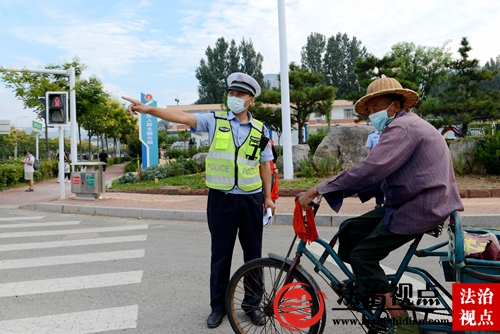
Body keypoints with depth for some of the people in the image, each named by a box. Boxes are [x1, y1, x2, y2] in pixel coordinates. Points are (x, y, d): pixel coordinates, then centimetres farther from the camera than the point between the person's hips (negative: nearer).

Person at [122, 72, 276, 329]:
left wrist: (268, 197, 9)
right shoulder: (215, 121, -1)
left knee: (253, 254, 11)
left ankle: (252, 303, 30)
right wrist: (148, 109, -26)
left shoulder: (260, 130, 5)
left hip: (251, 200, 2)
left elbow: (265, 166, 10)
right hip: (221, 199, -1)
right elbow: (182, 117, -13)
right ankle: (218, 306, 27)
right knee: (220, 254, 9)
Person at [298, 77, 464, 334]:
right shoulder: (405, 126, 17)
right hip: (409, 203, 10)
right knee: (350, 230, 7)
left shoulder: (402, 127, -16)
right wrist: (332, 189, 6)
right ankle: (361, 286, 19)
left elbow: (370, 168, -28)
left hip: (420, 207, -10)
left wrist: (318, 190, -26)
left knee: (362, 254, -8)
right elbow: (381, 173, 15)